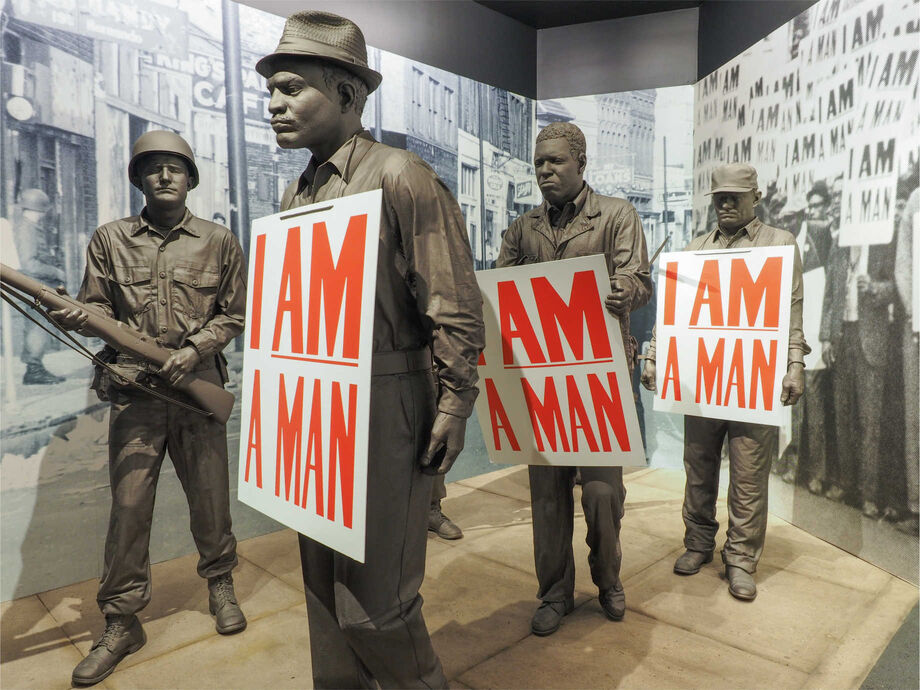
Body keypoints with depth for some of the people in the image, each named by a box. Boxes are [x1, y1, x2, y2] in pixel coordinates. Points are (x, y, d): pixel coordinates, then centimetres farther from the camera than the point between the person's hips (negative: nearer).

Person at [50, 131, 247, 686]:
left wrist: (194, 349, -10)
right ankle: (122, 622, 20)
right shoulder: (110, 240, 8)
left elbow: (233, 316, 5)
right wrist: (78, 316, -15)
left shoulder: (219, 242, 5)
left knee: (210, 498, 10)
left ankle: (221, 583, 34)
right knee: (129, 505, 4)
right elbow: (99, 307, 8)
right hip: (133, 391, 1)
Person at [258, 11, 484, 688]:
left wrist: (454, 408, -14)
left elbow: (456, 310, -13)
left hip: (384, 413, -8)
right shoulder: (297, 194, 14)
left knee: (374, 594, 2)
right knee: (323, 582, 18)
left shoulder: (401, 178, -9)